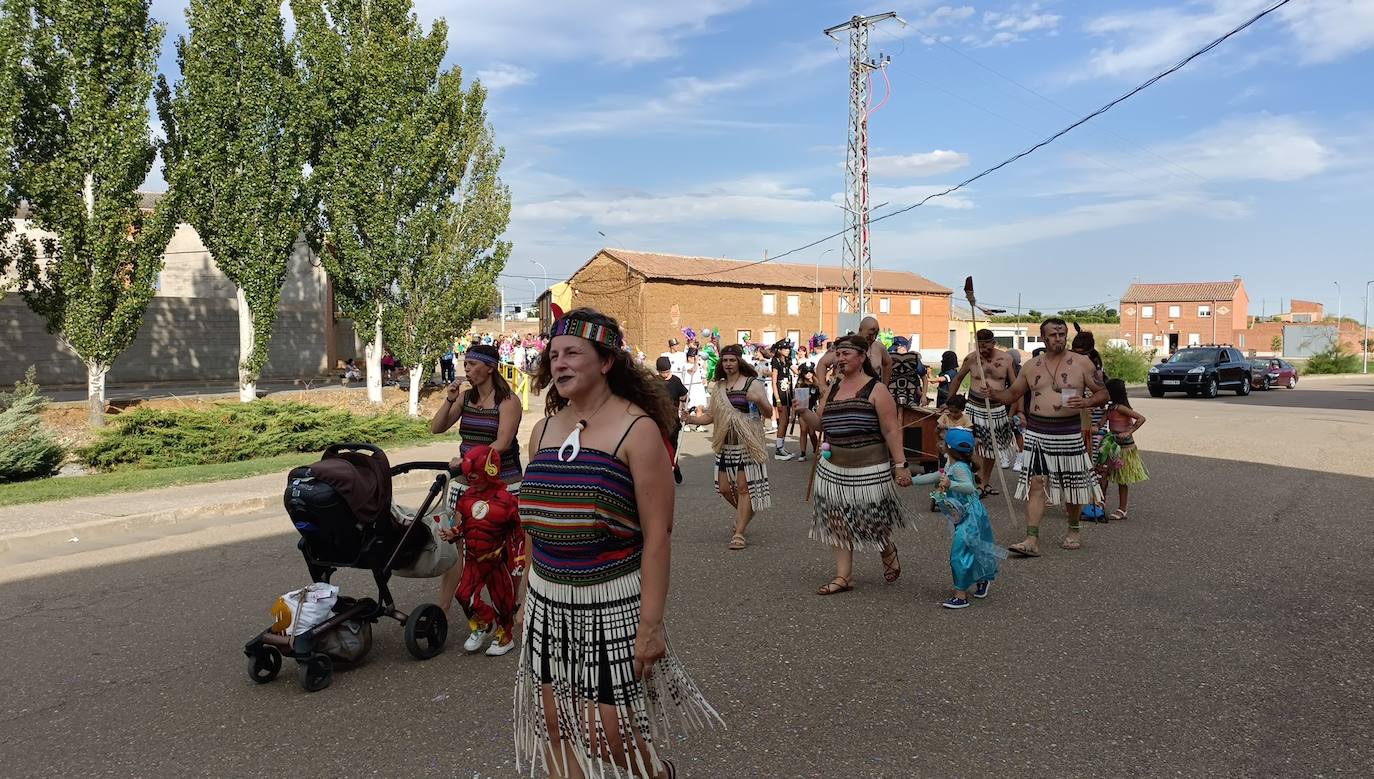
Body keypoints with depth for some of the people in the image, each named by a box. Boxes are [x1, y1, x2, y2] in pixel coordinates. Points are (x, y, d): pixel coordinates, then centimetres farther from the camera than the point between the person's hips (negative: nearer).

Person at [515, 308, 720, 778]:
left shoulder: (638, 430, -12)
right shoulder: (544, 429, 6)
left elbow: (657, 534, -14)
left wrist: (651, 623, -17)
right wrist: (526, 597, 15)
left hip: (611, 603, -5)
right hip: (547, 601, 6)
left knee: (605, 733, 0)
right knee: (555, 725, 11)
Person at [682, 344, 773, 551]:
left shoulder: (753, 383, -4)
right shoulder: (718, 388, 12)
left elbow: (769, 413, -8)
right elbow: (711, 416, 11)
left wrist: (759, 401, -28)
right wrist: (692, 419, -6)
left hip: (747, 444, -5)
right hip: (725, 445, 5)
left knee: (743, 487, -6)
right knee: (725, 488, 7)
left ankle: (739, 533, -1)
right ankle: (745, 513, 36)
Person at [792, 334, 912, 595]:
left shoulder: (876, 390, -9)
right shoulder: (833, 389, 9)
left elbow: (892, 431, -11)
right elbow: (820, 423, 16)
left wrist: (900, 465, -16)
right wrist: (803, 412, -4)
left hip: (869, 470, -6)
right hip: (833, 468, 6)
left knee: (873, 522, 4)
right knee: (838, 522, 5)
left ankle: (889, 553, 35)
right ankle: (843, 576, 14)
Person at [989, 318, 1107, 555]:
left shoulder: (1082, 363, 1)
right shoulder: (1032, 366, 8)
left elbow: (1102, 392, 5)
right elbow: (1013, 394, 17)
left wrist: (1085, 402, -16)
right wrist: (993, 393, -4)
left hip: (1069, 433, -1)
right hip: (1037, 432, 1)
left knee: (1072, 484, 11)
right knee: (1035, 484, -6)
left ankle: (1073, 531, 33)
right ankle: (1032, 540, -8)